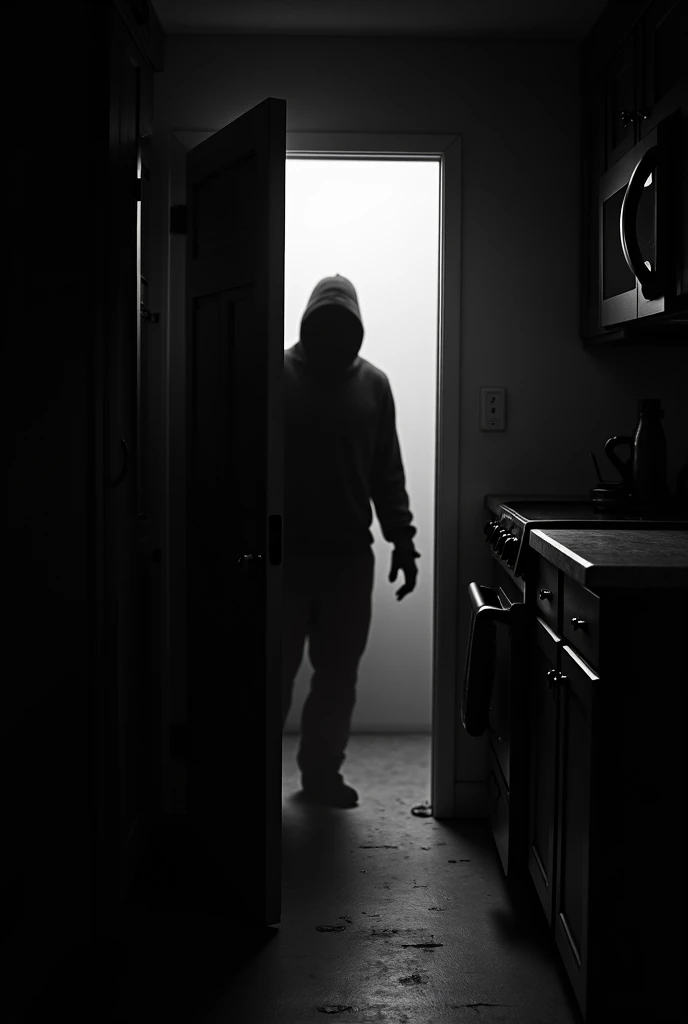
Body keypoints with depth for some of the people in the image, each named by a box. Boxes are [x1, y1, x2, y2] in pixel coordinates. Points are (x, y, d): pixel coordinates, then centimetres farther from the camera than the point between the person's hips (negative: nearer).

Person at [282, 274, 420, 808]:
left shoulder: (373, 384, 6)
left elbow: (387, 473, 9)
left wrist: (402, 541, 2)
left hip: (350, 556, 3)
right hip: (284, 555, -3)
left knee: (338, 674, 8)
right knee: (276, 670, 1)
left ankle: (322, 773, 21)